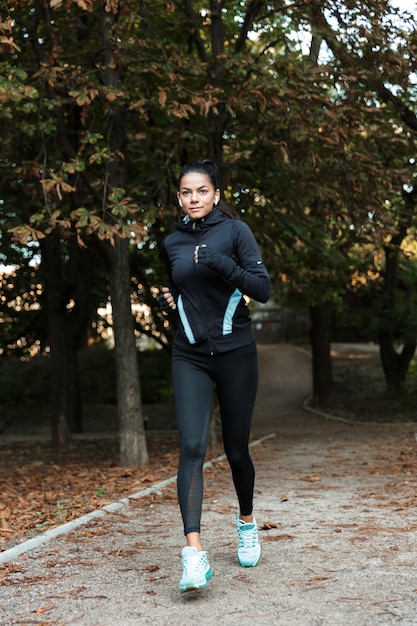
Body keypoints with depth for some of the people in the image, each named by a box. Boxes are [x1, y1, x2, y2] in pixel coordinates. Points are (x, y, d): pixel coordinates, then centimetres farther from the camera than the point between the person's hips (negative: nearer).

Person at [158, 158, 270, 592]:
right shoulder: (172, 244, 9)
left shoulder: (235, 231, -3)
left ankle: (246, 521, 37)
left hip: (235, 353, -2)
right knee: (192, 446, -16)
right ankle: (194, 553, -21)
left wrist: (222, 264, -24)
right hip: (189, 357, 2)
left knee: (235, 449, 8)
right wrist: (167, 299, 4)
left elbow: (262, 289, -11)